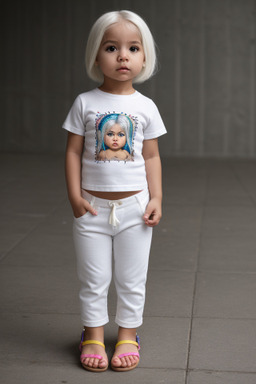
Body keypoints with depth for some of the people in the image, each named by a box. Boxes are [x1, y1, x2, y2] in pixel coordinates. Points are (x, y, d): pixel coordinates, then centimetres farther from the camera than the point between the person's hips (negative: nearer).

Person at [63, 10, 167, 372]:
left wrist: (156, 199, -4)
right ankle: (93, 335, 23)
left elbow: (152, 156, 3)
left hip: (134, 206, 1)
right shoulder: (85, 103, -3)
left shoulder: (145, 107, 0)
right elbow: (74, 151, -1)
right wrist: (75, 196, -7)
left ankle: (128, 334, 24)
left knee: (132, 280, 10)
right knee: (93, 280, 9)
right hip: (93, 206, 0)